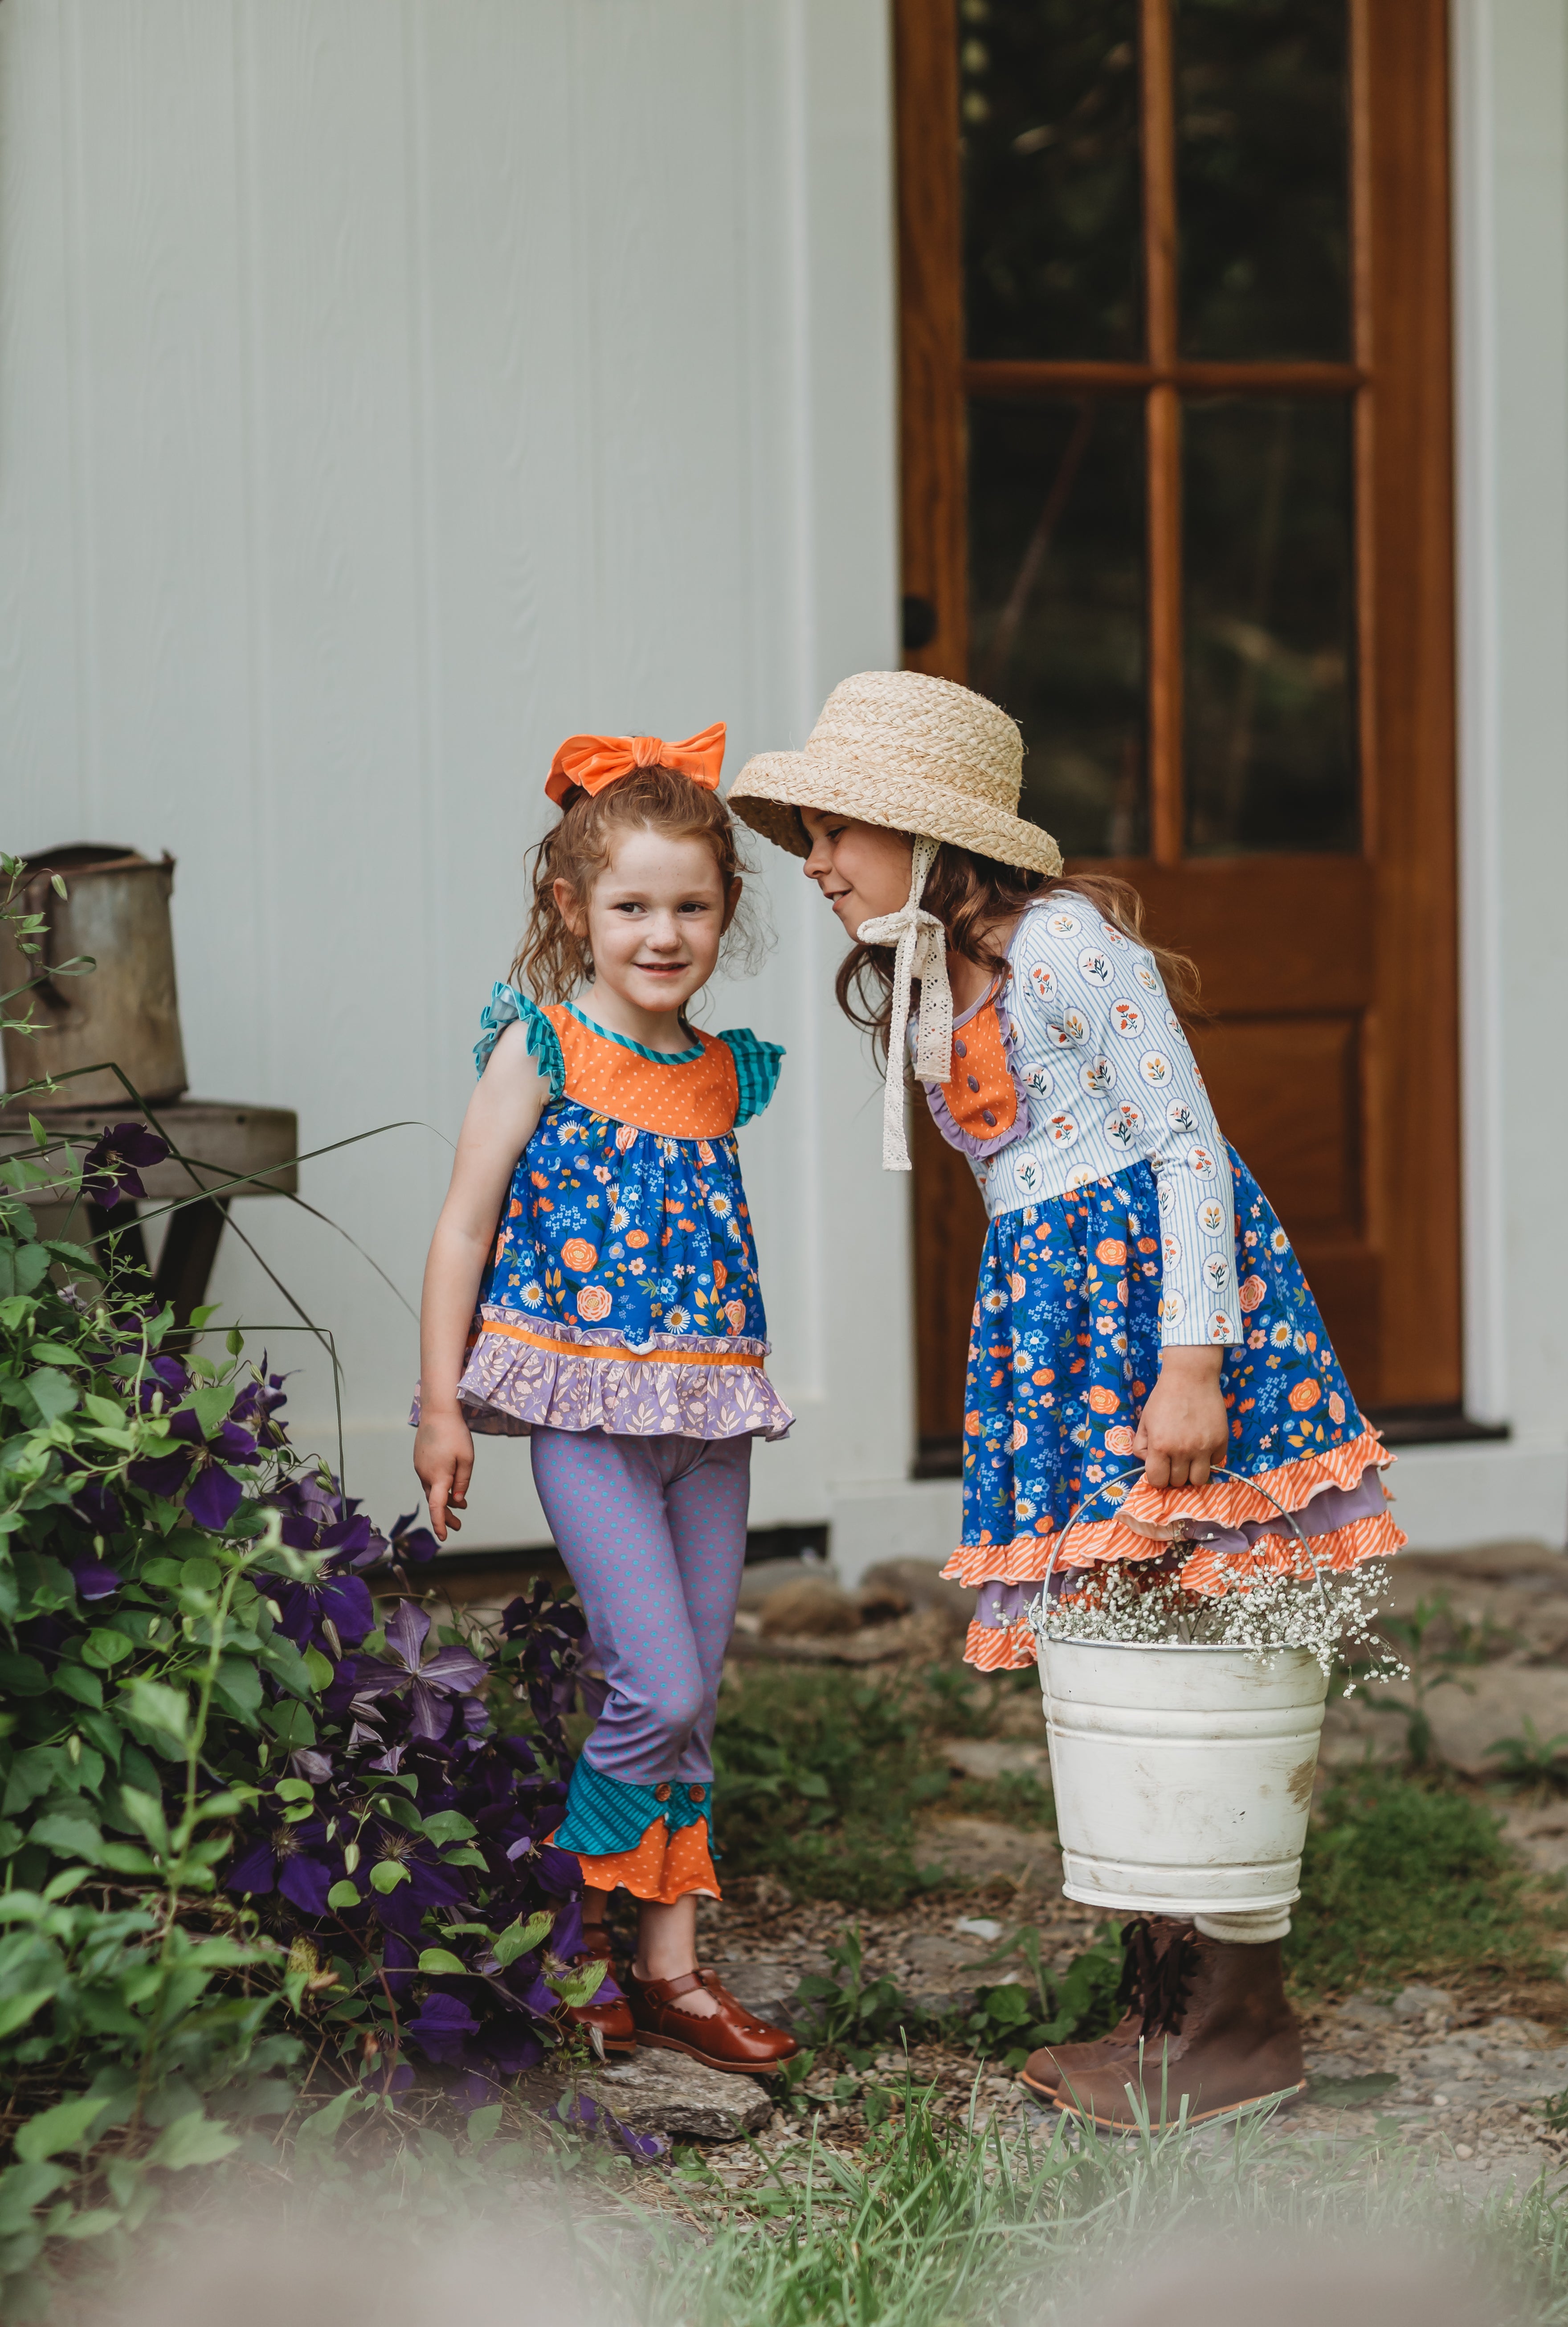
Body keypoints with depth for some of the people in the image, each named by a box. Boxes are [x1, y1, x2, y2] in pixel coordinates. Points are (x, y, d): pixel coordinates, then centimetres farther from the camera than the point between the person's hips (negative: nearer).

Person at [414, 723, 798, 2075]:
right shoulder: (543, 1048, -5)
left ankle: (670, 1967, 16)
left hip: (710, 1414, 6)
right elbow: (465, 1228, -4)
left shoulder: (723, 1074, 10)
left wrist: (726, 1381, 17)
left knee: (693, 1702, 8)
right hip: (585, 1410, -6)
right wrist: (440, 1406, -6)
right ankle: (563, 1919, 7)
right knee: (660, 1687, -13)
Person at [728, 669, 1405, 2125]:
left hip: (1154, 1290, -9)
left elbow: (1186, 1146, -16)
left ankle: (1240, 2023, 0)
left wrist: (1191, 1364, -21)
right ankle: (1163, 2003, 17)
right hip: (1052, 1311, 9)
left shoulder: (1060, 944, -13)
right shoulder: (921, 982, 14)